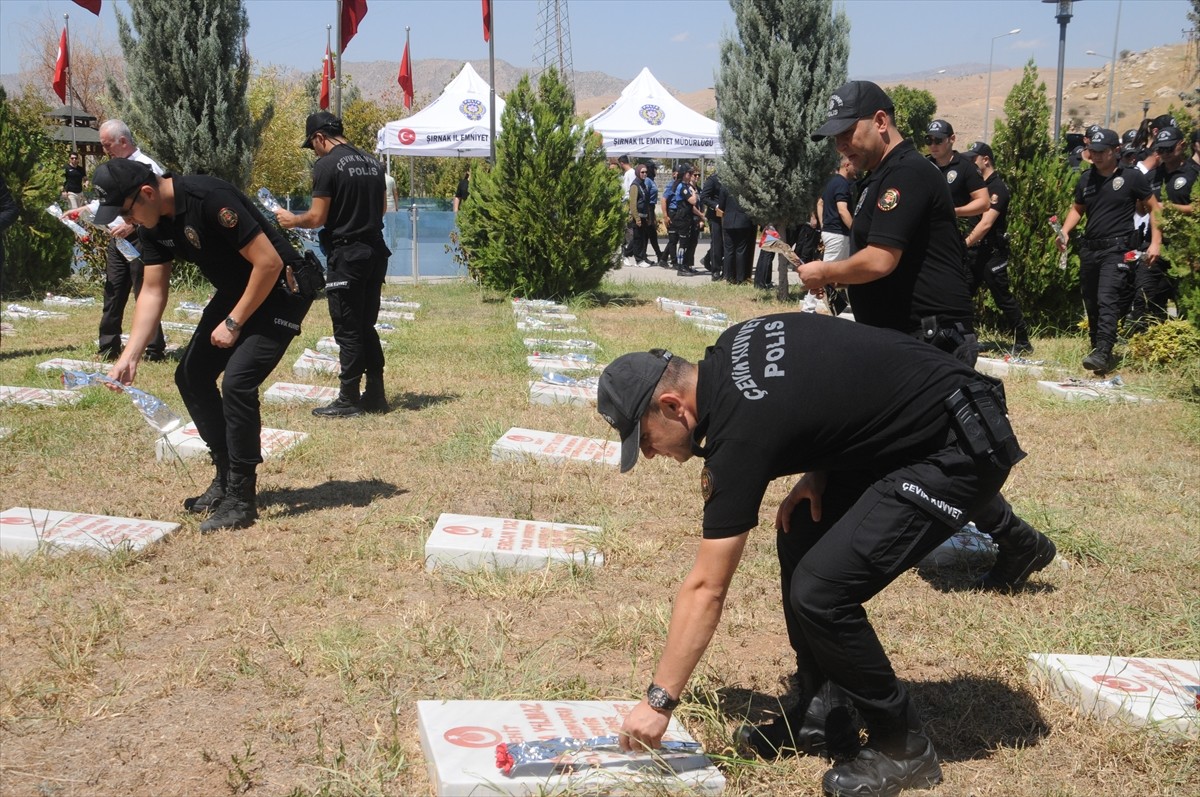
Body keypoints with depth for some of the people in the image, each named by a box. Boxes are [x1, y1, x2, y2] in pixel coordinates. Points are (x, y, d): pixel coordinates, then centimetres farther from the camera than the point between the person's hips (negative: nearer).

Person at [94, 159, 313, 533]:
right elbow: (153, 291, 2)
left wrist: (233, 323, -19)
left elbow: (268, 262, -28)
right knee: (191, 374, 8)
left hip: (280, 289, -9)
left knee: (237, 381, -20)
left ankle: (241, 499, -9)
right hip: (236, 292, 10)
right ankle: (226, 477, 20)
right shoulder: (154, 223, -2)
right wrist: (129, 357, -7)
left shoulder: (208, 199, -29)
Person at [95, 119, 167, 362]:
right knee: (113, 295, 11)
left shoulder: (146, 167, -12)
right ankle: (108, 349, 19)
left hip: (139, 239, -8)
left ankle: (154, 351, 5)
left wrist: (132, 224, -23)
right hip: (117, 240, 8)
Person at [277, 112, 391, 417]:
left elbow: (317, 218, -12)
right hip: (375, 252, 7)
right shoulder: (372, 162, 12)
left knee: (347, 331, -1)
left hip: (346, 255, -7)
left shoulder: (327, 165, -10)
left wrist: (291, 220, 6)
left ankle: (348, 400, 4)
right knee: (367, 327, 14)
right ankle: (375, 395, 16)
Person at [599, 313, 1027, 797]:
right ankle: (820, 719, 19)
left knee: (819, 590, -16)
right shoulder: (730, 350, 3)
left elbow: (706, 588, -17)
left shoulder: (740, 430, -21)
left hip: (960, 452, -10)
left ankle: (902, 749, 4)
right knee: (799, 541, 10)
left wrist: (659, 701, -9)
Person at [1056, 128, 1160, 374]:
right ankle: (1098, 349, 19)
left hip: (1116, 249, -6)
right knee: (1091, 304, 9)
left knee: (1107, 300, -19)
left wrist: (1155, 242, -5)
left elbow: (1154, 208, 3)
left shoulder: (1131, 177, -2)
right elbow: (1077, 209, 23)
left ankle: (1103, 353, -26)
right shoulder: (1086, 179, 11)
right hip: (1089, 249, 6)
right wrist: (1065, 231, 4)